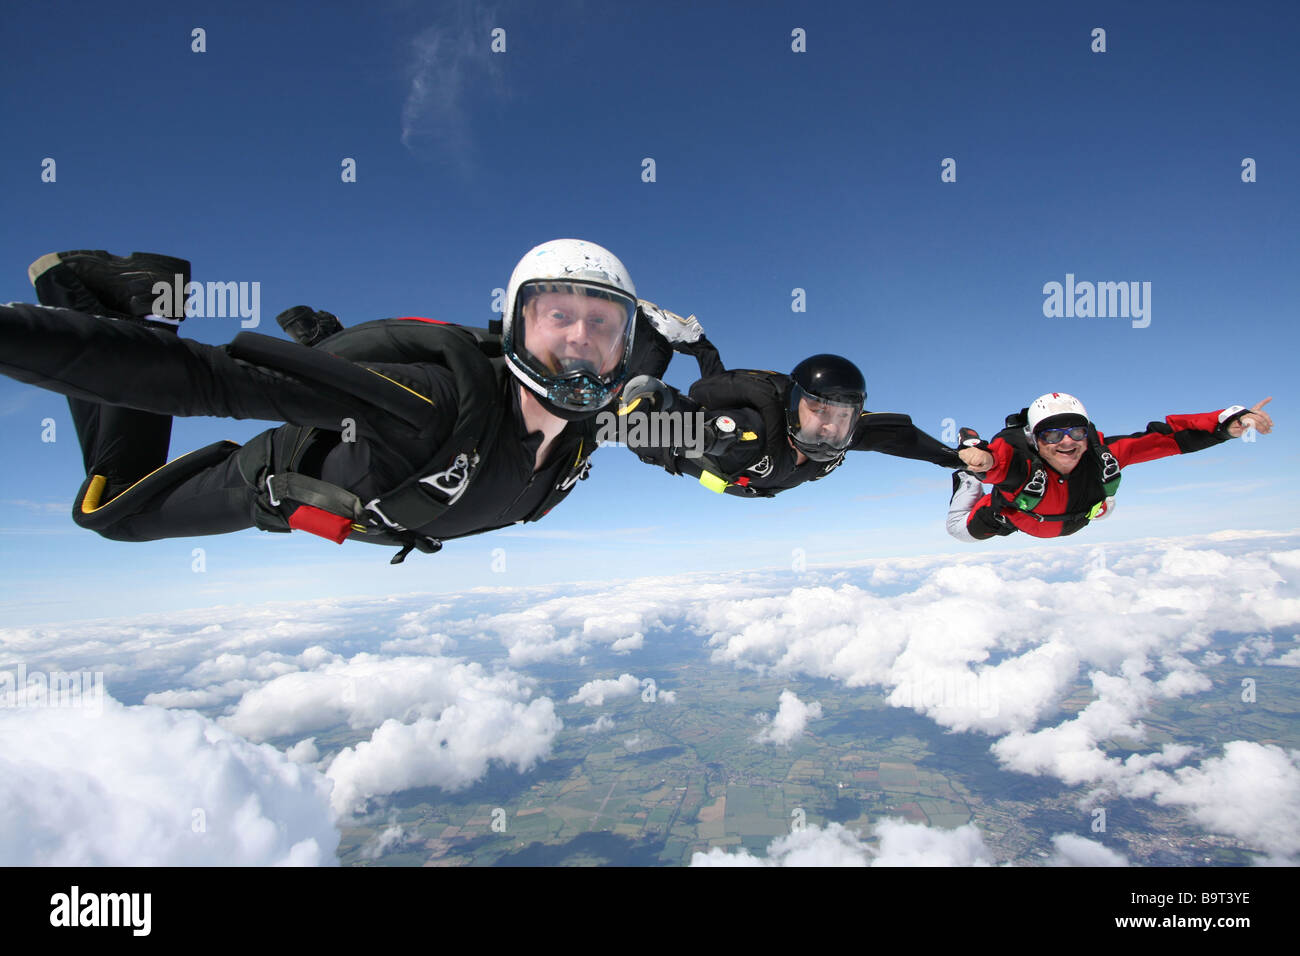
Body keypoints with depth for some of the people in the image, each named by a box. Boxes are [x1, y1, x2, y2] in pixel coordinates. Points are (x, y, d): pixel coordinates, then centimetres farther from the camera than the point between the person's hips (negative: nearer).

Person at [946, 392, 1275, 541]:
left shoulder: (1102, 455, -42)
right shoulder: (1020, 464, -53)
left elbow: (1168, 437, -44)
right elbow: (997, 458, -74)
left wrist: (1230, 420, -58)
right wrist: (982, 458, -98)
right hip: (1012, 515, -3)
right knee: (960, 529, 20)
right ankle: (969, 481, 44)